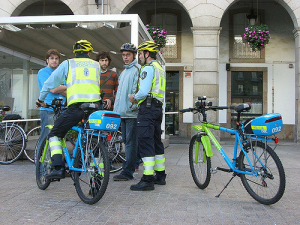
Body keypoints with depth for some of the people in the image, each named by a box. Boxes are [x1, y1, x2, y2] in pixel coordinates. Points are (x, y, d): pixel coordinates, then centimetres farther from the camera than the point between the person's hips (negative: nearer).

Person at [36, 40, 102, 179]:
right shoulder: (96, 65, 21)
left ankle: (58, 168, -2)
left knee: (55, 134, 12)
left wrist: (41, 99, 32)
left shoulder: (67, 64, 14)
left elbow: (50, 82, 18)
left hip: (76, 107, -3)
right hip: (95, 107, 3)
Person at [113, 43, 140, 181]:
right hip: (122, 113, 9)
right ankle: (131, 166, 22)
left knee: (131, 142, -5)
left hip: (132, 113, -9)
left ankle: (127, 172, -2)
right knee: (126, 141, 12)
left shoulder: (137, 69, -6)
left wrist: (132, 106, -21)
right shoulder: (124, 71, 22)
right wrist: (117, 108, 20)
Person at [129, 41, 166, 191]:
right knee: (156, 141, 14)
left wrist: (134, 97, -1)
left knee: (145, 142, -10)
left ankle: (148, 179, -12)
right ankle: (160, 175, 21)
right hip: (158, 106, 10)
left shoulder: (148, 68, -9)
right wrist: (138, 98, 18)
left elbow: (144, 92, -19)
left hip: (147, 107, -10)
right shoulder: (160, 68, 22)